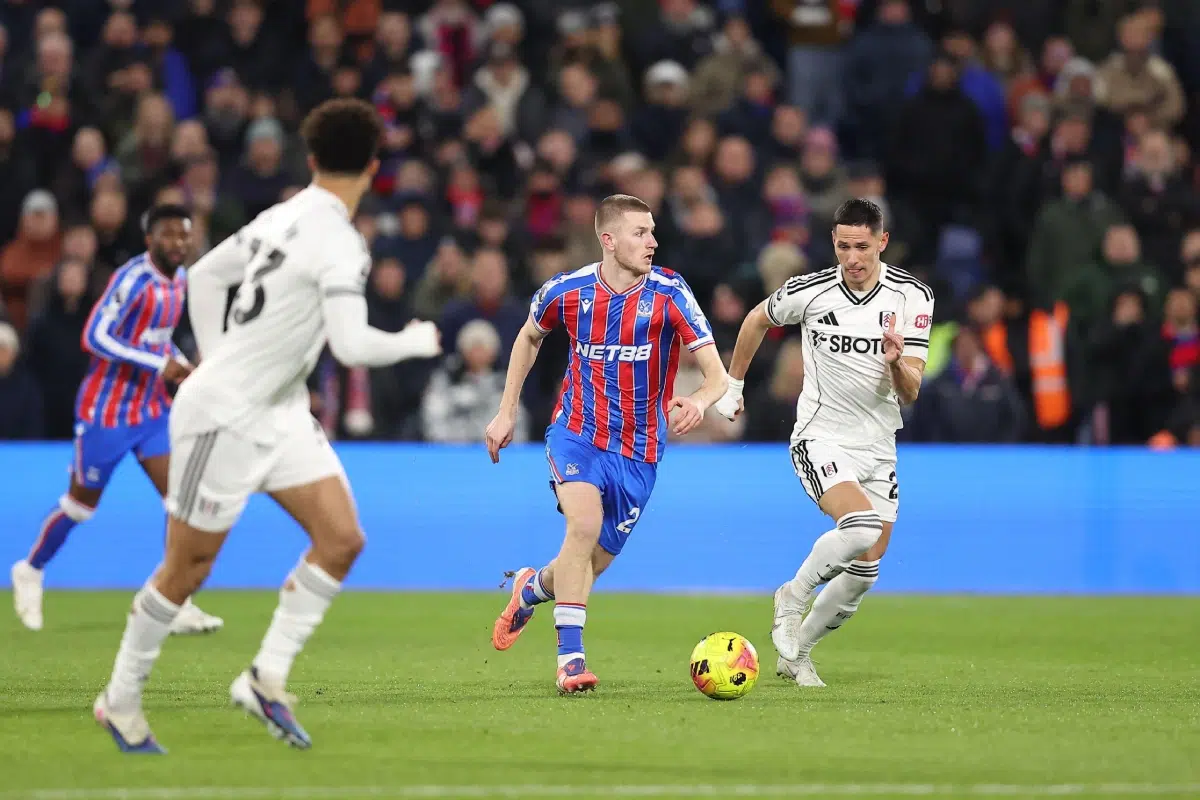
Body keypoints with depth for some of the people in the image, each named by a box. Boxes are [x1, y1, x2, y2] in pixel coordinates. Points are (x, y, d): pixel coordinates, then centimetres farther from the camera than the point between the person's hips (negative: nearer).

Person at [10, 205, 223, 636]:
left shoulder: (179, 278, 5)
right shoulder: (132, 279, -20)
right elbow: (95, 337, -26)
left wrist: (183, 365, 2)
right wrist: (159, 363, -28)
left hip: (152, 408, 7)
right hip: (106, 410, -7)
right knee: (81, 503, 7)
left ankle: (177, 605, -6)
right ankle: (31, 571, 33)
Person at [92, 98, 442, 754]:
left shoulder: (284, 217, 4)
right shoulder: (338, 243, -22)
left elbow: (205, 277, 15)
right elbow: (352, 346, -29)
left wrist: (216, 360, 19)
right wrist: (416, 341, -11)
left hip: (280, 413, 9)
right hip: (225, 417, -9)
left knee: (341, 539, -1)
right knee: (188, 569, 3)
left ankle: (266, 678, 4)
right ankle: (120, 700, 18)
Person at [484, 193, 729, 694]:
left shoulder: (669, 294, -13)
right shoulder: (566, 291, -7)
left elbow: (717, 375, -17)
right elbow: (529, 337, 16)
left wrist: (700, 401, -40)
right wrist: (507, 411, 13)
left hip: (638, 450, 1)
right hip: (577, 432, -1)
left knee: (594, 562, 7)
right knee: (585, 523, -28)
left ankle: (532, 589, 43)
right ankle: (570, 658, -24)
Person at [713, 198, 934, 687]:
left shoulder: (913, 297, -6)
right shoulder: (809, 291, -9)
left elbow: (910, 393, -9)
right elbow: (758, 320, 13)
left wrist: (896, 362, -30)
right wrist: (732, 386, 20)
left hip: (878, 446, 4)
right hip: (821, 439, -4)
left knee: (863, 574, 6)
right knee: (862, 527, -29)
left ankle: (797, 652, 26)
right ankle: (793, 597, -5)